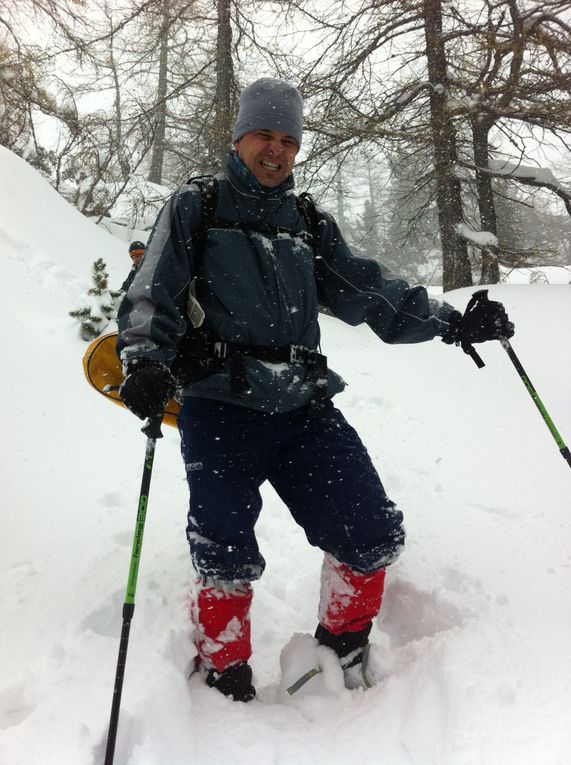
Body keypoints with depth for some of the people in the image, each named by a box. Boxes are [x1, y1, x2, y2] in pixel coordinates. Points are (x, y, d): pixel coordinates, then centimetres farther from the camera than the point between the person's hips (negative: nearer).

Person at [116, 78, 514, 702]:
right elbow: (152, 297, 0)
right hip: (219, 410, -3)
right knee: (227, 562, -6)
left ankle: (342, 651, 26)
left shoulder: (309, 224, 20)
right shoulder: (195, 207, 9)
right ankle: (224, 677, 24)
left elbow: (365, 292, 14)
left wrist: (450, 322, 3)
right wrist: (145, 363, -21)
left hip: (305, 409, 4)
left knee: (375, 537, -3)